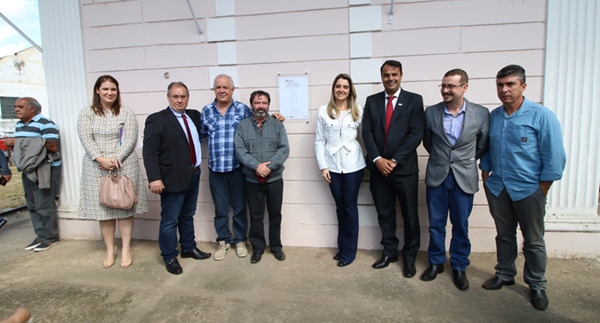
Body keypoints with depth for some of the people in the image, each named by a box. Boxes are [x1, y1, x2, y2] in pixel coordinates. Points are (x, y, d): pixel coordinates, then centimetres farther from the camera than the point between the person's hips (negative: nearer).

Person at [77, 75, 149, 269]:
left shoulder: (126, 113, 3)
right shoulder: (87, 114, 6)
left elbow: (130, 140, -5)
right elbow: (86, 139, -4)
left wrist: (116, 159, -17)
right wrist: (100, 158, -18)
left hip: (124, 166, -1)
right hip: (97, 167, 2)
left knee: (124, 207, 3)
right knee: (103, 208, 7)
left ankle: (126, 249, 15)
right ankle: (110, 249, 21)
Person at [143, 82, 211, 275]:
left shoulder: (194, 116, 10)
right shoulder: (156, 120, -9)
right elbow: (149, 152, -14)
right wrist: (154, 178, -22)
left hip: (193, 175, 7)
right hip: (173, 178, -6)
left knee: (187, 216, 20)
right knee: (170, 220, 4)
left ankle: (189, 248, 35)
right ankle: (169, 257, 20)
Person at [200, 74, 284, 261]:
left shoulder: (243, 109, 0)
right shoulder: (206, 111, 5)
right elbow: (200, 136, 13)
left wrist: (271, 117, -5)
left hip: (237, 167, -1)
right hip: (215, 169, 2)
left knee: (239, 207, 11)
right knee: (220, 209, 13)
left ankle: (240, 240, 30)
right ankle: (223, 241, 31)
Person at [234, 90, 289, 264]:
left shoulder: (278, 125, 1)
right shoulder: (242, 126, 0)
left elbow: (284, 149, -8)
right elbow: (240, 151, -9)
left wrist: (269, 166, -21)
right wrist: (257, 166, -22)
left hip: (274, 179, 1)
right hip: (252, 181, 0)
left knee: (275, 214, 12)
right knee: (256, 216, 11)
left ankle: (276, 246, 29)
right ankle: (257, 248, 27)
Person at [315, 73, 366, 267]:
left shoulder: (358, 111, 1)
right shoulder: (323, 111, 2)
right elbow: (319, 141, 2)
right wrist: (323, 166, -3)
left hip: (353, 165, -1)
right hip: (333, 165, 2)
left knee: (350, 207, 6)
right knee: (340, 207, 13)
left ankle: (349, 251, 17)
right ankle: (342, 246, 28)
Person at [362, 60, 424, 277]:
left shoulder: (414, 100, 0)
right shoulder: (372, 101, 8)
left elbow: (416, 134, -8)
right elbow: (366, 132, 1)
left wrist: (395, 160, -14)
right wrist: (377, 159, -12)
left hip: (404, 168, -2)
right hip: (378, 167, 3)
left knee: (410, 215, 7)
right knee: (384, 213, 13)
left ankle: (409, 257, 24)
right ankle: (389, 252, 29)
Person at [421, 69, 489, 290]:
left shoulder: (481, 113, -6)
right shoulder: (431, 112, -3)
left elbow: (483, 145, 6)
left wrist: (466, 161, 12)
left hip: (464, 178, -1)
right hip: (436, 176, 1)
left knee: (461, 226, 10)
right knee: (436, 224, 11)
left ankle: (459, 266, 30)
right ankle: (436, 262, 30)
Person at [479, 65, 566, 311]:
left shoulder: (541, 116, -10)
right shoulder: (493, 116, 3)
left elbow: (554, 157, -9)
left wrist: (542, 191, -9)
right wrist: (485, 177, 8)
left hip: (528, 189, -3)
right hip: (497, 188, 4)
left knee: (533, 241, 10)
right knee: (504, 235, 17)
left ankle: (536, 285, 28)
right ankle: (505, 274, 34)